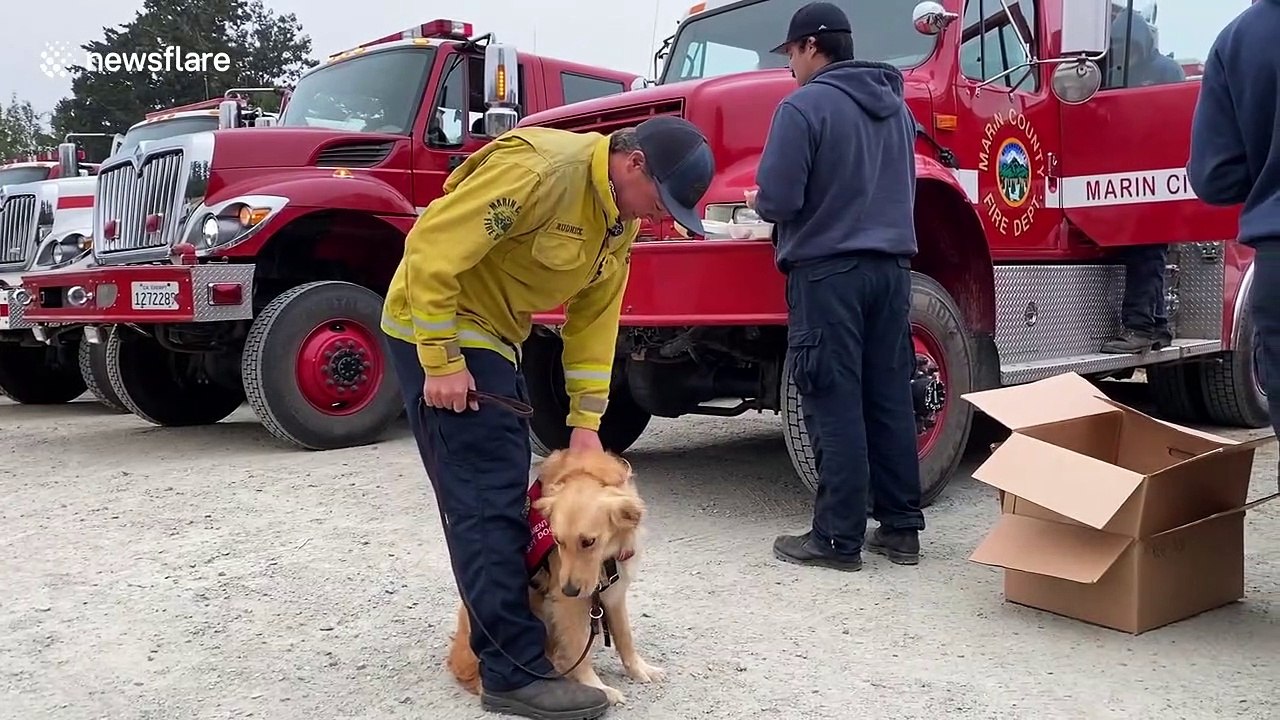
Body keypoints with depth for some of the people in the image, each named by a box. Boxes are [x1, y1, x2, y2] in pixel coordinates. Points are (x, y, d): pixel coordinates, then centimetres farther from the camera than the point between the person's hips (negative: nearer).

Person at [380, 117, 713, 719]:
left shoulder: (622, 219, 2)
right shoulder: (539, 169, -27)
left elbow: (593, 316, 4)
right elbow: (432, 247, -28)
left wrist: (585, 421, 0)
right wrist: (441, 361, -25)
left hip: (493, 335, 10)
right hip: (436, 331, -9)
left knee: (507, 487, 16)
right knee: (486, 499, -12)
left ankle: (501, 618, 31)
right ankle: (516, 671, -7)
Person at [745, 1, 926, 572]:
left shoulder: (804, 106, -10)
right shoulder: (897, 106, 16)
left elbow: (778, 200, -15)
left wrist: (757, 202, 6)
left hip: (828, 270, -7)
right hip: (891, 266, 8)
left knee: (835, 407, -3)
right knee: (890, 399, 10)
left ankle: (839, 538, 2)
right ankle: (901, 527, 17)